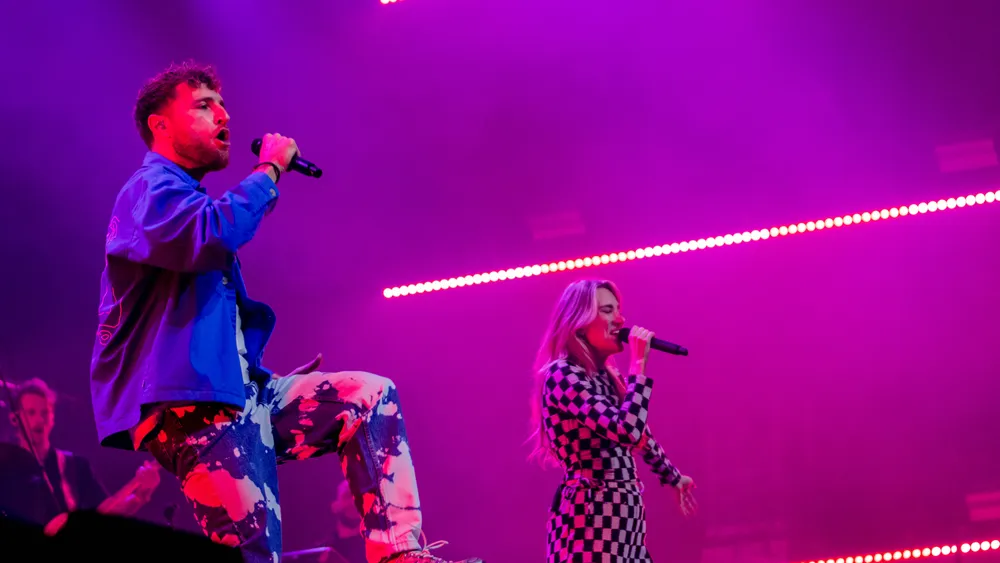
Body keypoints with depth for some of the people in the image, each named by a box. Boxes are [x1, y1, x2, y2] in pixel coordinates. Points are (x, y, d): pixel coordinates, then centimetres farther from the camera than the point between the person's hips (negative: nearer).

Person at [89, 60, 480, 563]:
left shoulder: (190, 197, 28)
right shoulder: (150, 190, -4)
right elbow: (211, 238, -29)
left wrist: (271, 384, 21)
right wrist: (269, 170, -13)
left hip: (238, 394, 10)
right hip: (187, 408, -10)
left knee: (370, 395, -2)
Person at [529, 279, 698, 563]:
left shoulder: (606, 377, 15)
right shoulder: (563, 375, -14)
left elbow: (639, 434, 31)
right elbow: (627, 430, -25)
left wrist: (674, 477, 43)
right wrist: (639, 364, -15)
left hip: (624, 513, 9)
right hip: (592, 515, -9)